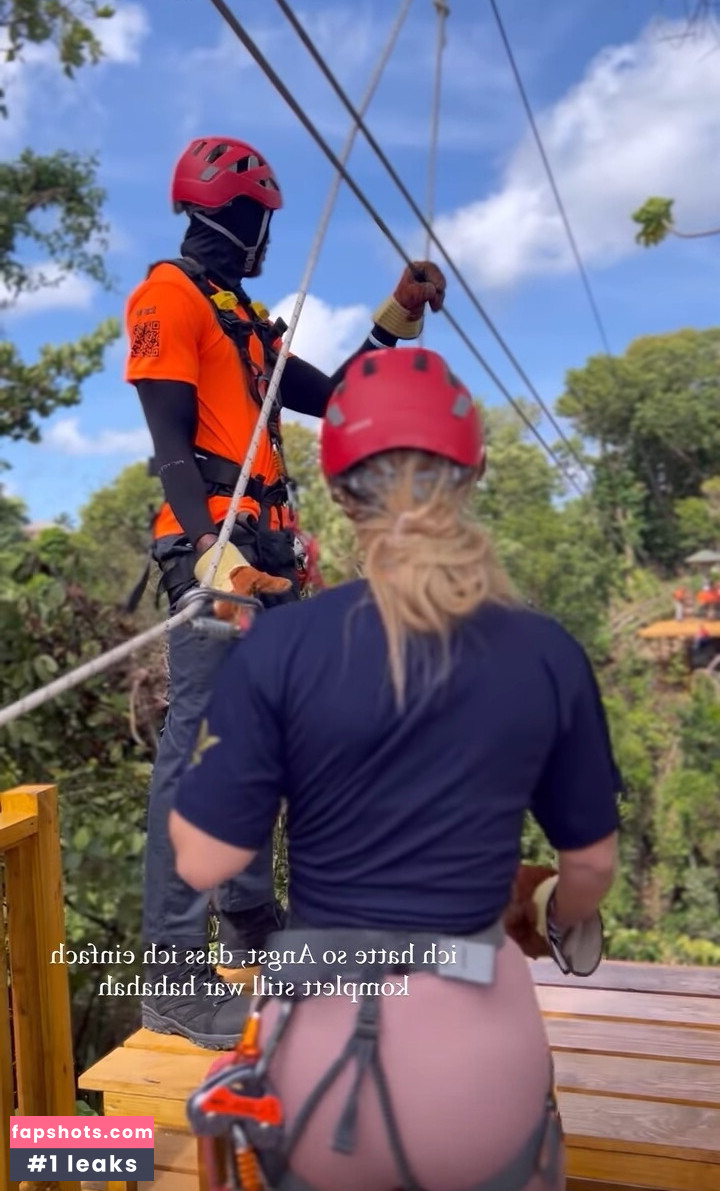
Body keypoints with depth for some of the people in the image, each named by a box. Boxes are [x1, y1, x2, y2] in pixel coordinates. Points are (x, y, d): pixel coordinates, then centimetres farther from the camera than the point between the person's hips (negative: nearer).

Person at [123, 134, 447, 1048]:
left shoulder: (243, 317, 25)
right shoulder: (168, 296, -2)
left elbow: (330, 397, 24)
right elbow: (171, 444, -14)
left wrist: (394, 323, 22)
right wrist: (209, 546, -26)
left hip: (265, 547, 10)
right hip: (216, 543, -10)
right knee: (201, 739, -12)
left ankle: (249, 920, 25)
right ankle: (173, 974, -7)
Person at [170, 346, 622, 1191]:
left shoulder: (280, 643, -14)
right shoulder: (548, 654, -8)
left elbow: (203, 861, -8)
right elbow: (592, 861, 5)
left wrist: (214, 729, 7)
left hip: (320, 1032, 0)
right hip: (476, 1031, 1)